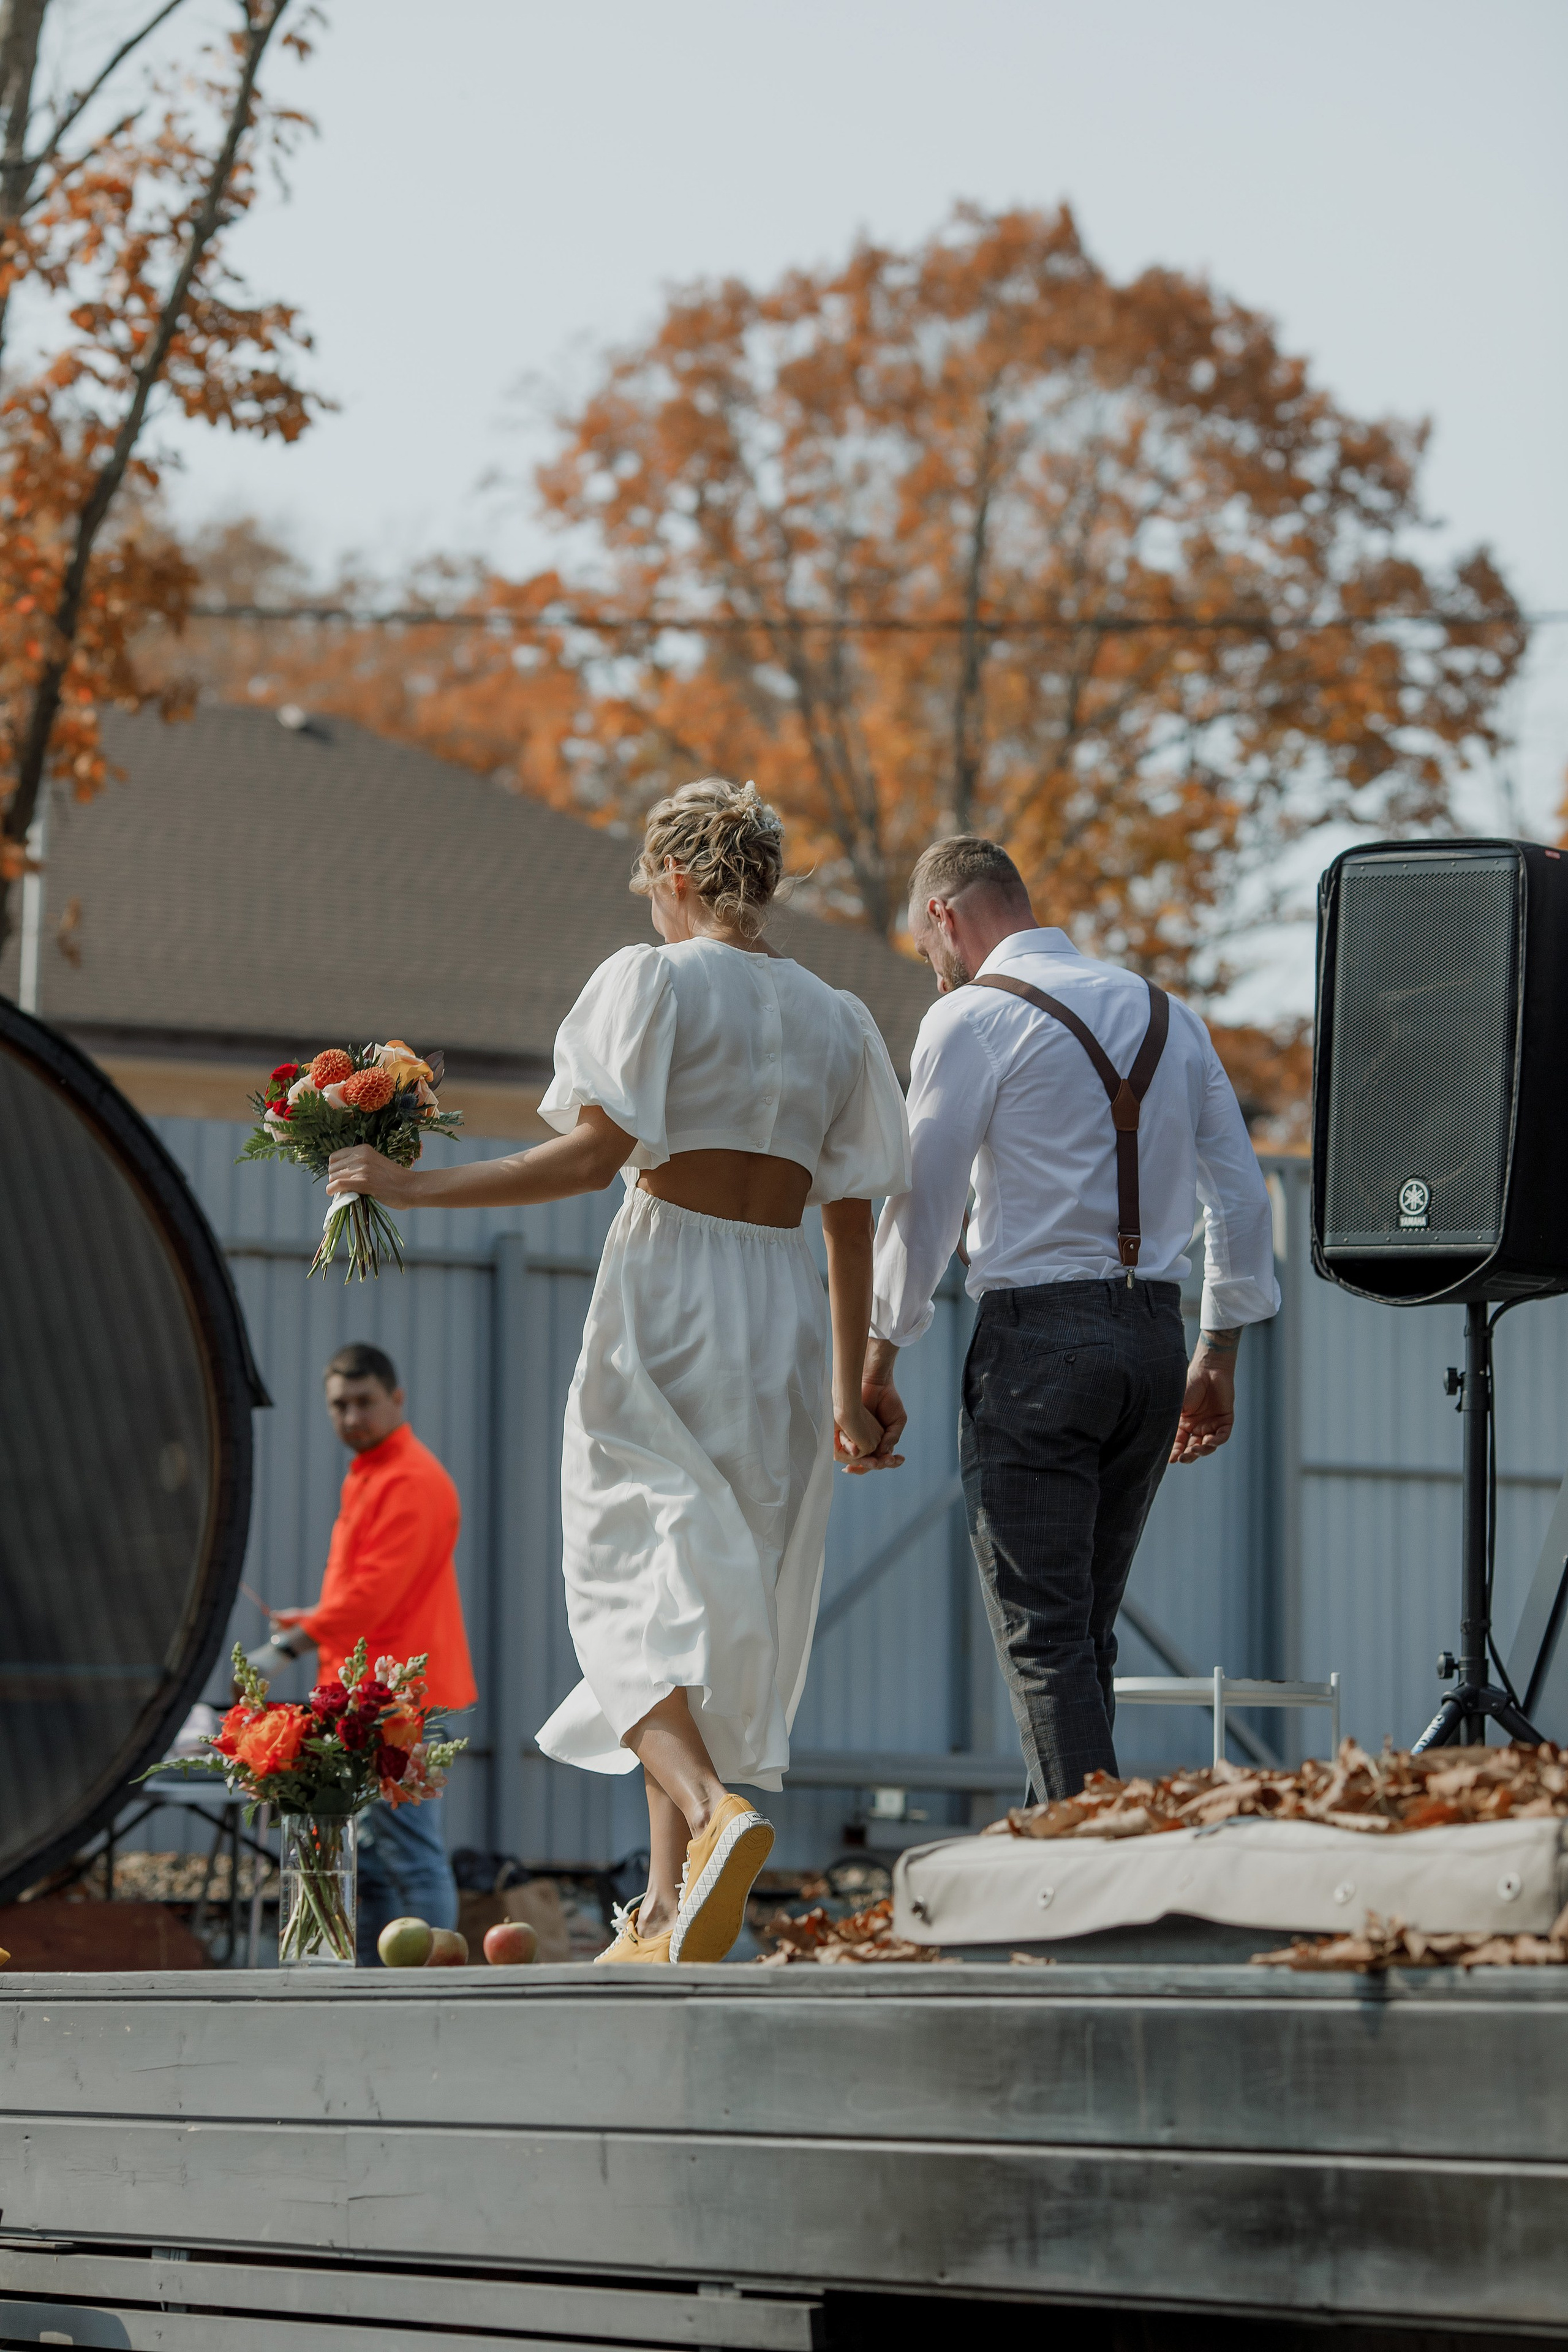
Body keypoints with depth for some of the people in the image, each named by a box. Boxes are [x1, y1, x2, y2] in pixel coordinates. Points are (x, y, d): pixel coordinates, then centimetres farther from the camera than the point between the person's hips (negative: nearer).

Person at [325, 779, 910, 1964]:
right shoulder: (837, 1021, 14)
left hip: (666, 1282, -5)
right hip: (784, 1306, 5)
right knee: (723, 1593, 9)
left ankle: (713, 1812, -34)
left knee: (630, 1583, -6)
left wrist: (418, 1187, -8)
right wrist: (850, 1393, 17)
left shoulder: (655, 980, -3)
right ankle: (667, 1914, 7)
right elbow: (851, 1219, 13)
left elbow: (593, 1153, -14)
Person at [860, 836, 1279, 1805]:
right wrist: (1219, 1355, 18)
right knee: (1089, 1630, 14)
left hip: (1039, 1334, -6)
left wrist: (877, 1362, 1)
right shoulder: (1169, 1016, 15)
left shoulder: (973, 1016, -4)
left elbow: (924, 1202, -6)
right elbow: (1242, 1192, 14)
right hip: (1156, 1333, 6)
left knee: (1045, 1635, -7)